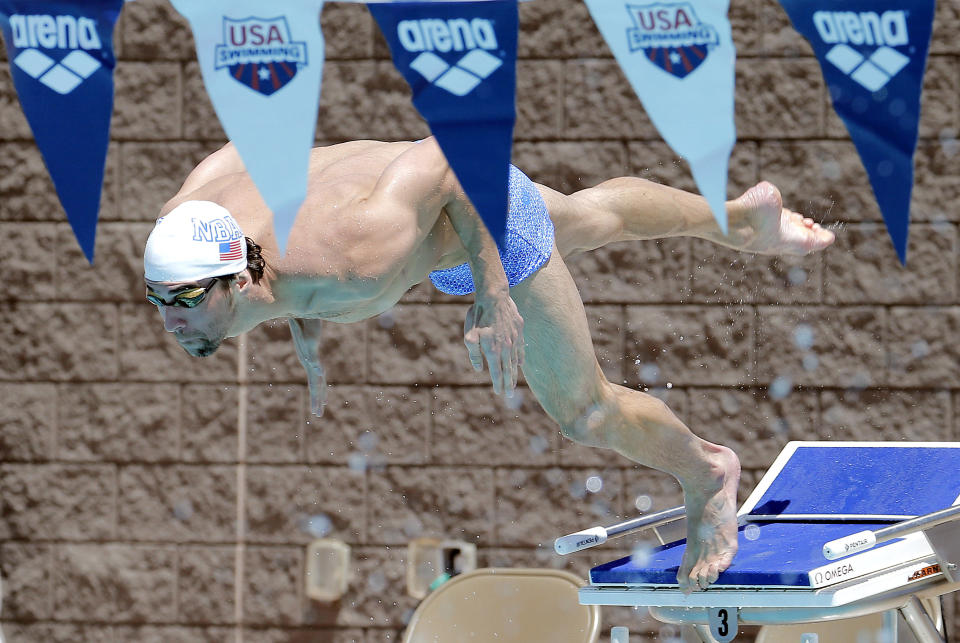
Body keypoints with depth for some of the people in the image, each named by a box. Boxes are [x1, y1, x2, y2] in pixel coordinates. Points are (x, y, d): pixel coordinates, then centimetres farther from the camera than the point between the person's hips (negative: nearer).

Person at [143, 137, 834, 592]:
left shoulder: (341, 263, -48)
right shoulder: (181, 225, -31)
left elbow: (443, 159, -35)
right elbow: (243, 149, -8)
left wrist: (493, 289, -29)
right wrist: (304, 323, -6)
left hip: (486, 211, -6)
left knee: (585, 414, 9)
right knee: (589, 219, 33)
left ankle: (706, 472, 40)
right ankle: (739, 215, 61)